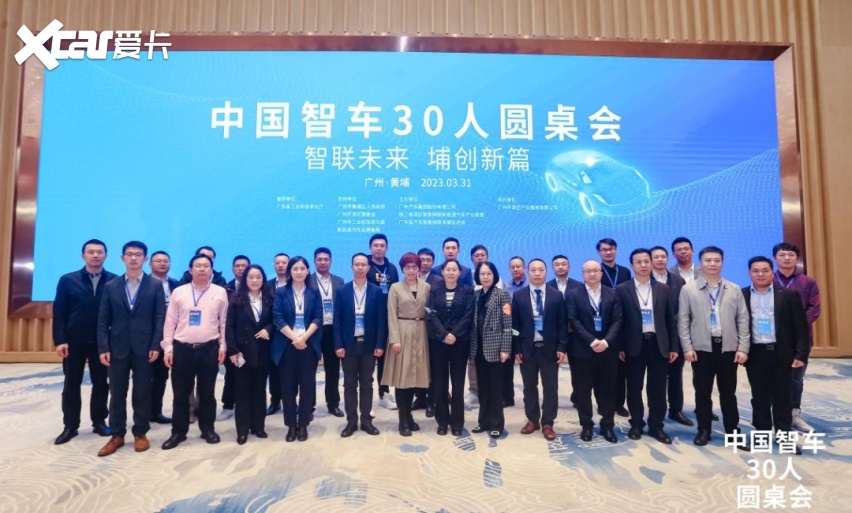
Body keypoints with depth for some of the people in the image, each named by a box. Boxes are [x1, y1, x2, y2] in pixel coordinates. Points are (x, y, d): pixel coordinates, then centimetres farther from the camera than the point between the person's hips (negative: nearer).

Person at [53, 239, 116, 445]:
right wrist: (59, 340, -8)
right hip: (74, 341, 1)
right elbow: (59, 312, -1)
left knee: (101, 383, 9)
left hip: (102, 341, -1)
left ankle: (99, 422, 22)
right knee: (71, 384, 10)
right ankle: (70, 426, 22)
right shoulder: (68, 280, 1)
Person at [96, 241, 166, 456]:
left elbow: (160, 317, -2)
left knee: (142, 393, 6)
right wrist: (103, 348, -4)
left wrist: (155, 346, -10)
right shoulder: (111, 286, 8)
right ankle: (117, 435, 19)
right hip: (117, 347, 2)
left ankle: (140, 433, 18)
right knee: (117, 393, 8)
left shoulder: (155, 285, 2)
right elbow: (103, 320, 5)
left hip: (143, 348, -2)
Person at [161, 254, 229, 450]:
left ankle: (208, 429, 23)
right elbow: (170, 322, 4)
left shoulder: (220, 292, 2)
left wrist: (223, 346, 0)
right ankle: (178, 431, 22)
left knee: (207, 393, 9)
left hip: (209, 348, -1)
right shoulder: (178, 292, 4)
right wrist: (167, 348, 0)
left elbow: (224, 322, 4)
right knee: (180, 393, 8)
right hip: (182, 348, 1)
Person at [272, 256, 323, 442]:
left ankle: (303, 425, 14)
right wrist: (294, 337, -15)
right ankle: (291, 425, 15)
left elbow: (318, 318, -1)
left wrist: (304, 337, -14)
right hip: (287, 345, 0)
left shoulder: (314, 293, 7)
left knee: (307, 385, 3)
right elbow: (278, 319, -5)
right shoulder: (281, 293, 4)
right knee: (288, 386, 4)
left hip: (309, 344, 1)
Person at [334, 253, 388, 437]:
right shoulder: (342, 291, 1)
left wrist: (380, 344, -7)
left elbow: (381, 320, -1)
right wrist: (338, 345, -8)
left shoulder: (377, 292, 0)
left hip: (369, 344, 0)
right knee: (349, 384, 7)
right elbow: (337, 320, -1)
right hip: (349, 344, 0)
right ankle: (351, 421, 16)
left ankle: (366, 420, 18)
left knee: (366, 384, 8)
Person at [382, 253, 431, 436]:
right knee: (402, 376, -1)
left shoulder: (426, 287, 8)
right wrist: (395, 339, -12)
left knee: (414, 375, 8)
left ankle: (408, 416, 22)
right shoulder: (395, 288, 1)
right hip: (402, 333, -3)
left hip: (420, 334, 3)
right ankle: (403, 420, 8)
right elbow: (391, 315, -4)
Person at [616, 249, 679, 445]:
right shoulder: (622, 289, -1)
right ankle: (636, 424, 22)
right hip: (634, 345, -2)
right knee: (634, 388, 7)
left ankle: (656, 426, 21)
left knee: (658, 388, 8)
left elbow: (671, 319, 8)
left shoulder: (663, 289, 6)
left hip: (658, 344, 2)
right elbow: (619, 320, -2)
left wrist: (674, 346, 4)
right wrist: (620, 347, -6)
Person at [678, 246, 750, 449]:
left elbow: (743, 320, 6)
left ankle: (733, 431, 20)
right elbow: (683, 320, 0)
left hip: (728, 347, 1)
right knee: (703, 392, 7)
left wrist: (743, 348, -2)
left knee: (728, 393, 9)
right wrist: (687, 347, -7)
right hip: (701, 348, -1)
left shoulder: (734, 290, 7)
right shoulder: (688, 289, 1)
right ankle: (703, 430, 18)